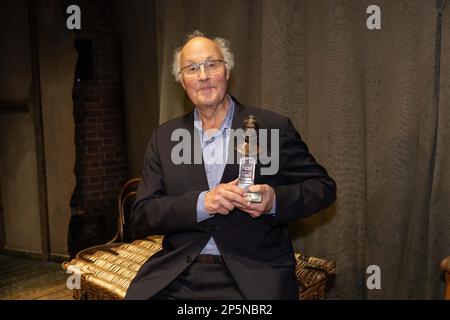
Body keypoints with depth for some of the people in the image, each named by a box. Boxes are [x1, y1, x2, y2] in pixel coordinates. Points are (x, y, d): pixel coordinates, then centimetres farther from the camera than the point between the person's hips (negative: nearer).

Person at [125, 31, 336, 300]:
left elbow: (323, 187, 5)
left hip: (253, 276, -1)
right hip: (176, 274, 2)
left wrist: (275, 200, -15)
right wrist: (201, 203, -14)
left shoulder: (273, 127, 1)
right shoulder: (164, 138, 9)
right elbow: (143, 214, 4)